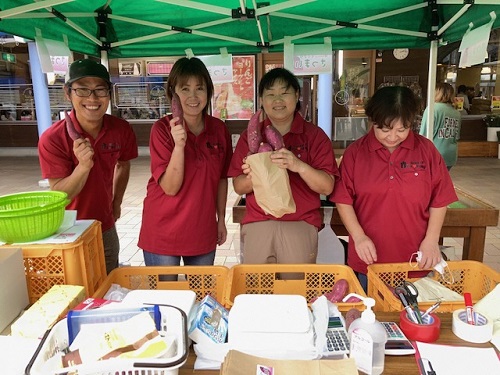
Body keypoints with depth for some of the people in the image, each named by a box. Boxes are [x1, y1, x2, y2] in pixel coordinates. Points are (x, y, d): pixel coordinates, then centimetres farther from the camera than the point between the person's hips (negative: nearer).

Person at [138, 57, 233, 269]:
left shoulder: (219, 129, -2)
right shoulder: (162, 129, -12)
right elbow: (170, 187, -18)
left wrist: (221, 219, 9)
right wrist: (179, 145, -29)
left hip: (204, 232, 4)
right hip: (163, 233, -3)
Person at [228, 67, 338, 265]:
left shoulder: (314, 135, 0)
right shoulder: (250, 135, 5)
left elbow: (327, 187, -6)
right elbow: (238, 187, 4)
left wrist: (299, 166, -24)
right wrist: (252, 177, -18)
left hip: (300, 225, -1)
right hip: (257, 225, 2)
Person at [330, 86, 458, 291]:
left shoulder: (426, 150, -3)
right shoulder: (355, 152, -5)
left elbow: (439, 200, 3)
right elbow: (343, 200, -4)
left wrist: (431, 240, -4)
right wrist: (358, 236, -12)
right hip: (368, 259, 0)